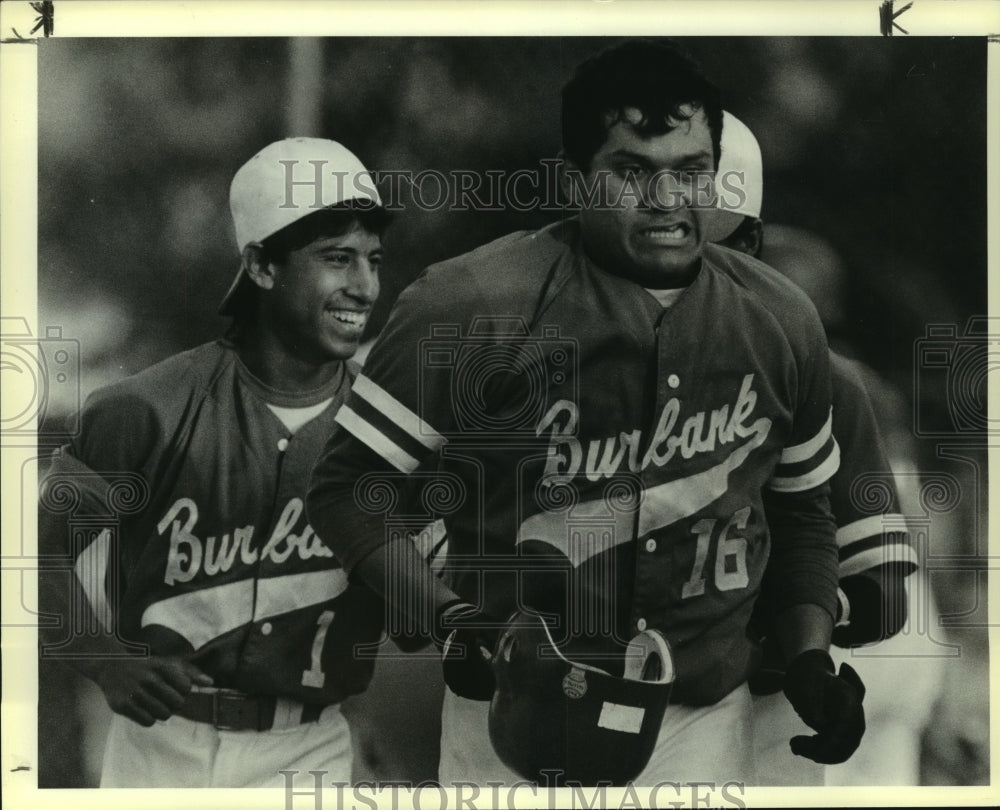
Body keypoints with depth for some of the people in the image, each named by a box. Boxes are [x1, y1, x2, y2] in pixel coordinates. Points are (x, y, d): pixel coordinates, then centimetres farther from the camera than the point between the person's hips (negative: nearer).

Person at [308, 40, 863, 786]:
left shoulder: (780, 323, 0)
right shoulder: (468, 309, -14)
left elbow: (802, 513, 14)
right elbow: (346, 489, -7)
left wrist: (811, 657, 0)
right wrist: (450, 618, -19)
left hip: (704, 720, 3)